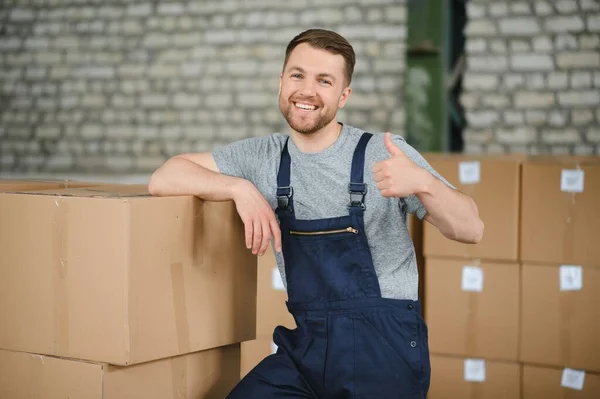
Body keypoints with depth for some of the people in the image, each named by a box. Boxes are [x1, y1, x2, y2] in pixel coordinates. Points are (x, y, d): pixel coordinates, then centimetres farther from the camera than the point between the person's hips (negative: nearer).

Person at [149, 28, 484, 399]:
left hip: (385, 344, -3)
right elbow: (164, 177, 3)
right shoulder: (264, 156, 5)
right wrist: (240, 187, -14)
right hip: (307, 344, 3)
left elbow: (471, 230, -9)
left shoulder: (385, 154, -6)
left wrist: (422, 182, -29)